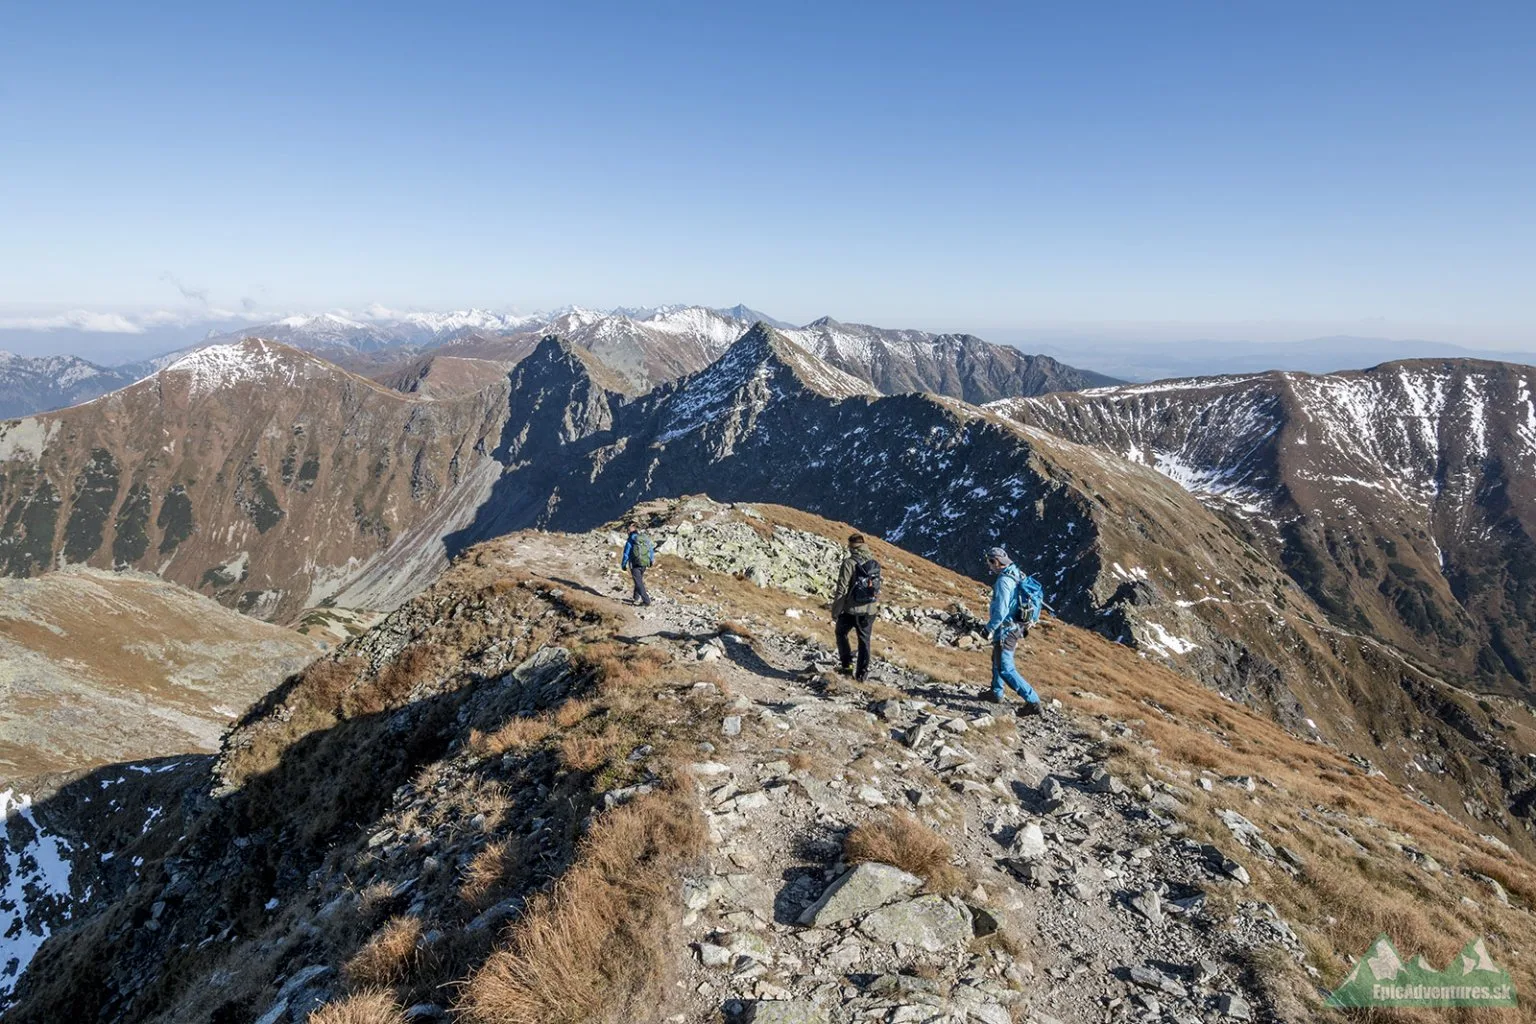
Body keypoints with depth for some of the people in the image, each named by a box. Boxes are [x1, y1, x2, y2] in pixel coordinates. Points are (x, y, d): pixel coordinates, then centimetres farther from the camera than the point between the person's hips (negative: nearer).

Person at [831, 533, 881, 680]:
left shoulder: (850, 563, -15)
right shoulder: (874, 563, 4)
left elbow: (842, 590, -15)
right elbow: (877, 588, 11)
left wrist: (835, 613, -7)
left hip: (852, 609, -4)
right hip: (870, 609, 5)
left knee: (841, 633, 20)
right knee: (865, 641, 14)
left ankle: (847, 664, 16)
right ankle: (861, 673, 17)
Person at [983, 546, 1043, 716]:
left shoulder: (1003, 581, -23)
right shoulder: (1017, 576, 6)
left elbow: (1000, 611, -27)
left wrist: (990, 627, -12)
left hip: (1005, 630, -10)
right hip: (1015, 627, 10)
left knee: (1006, 669, -8)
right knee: (997, 661, 26)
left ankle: (1032, 701, -11)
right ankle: (996, 694, 41)